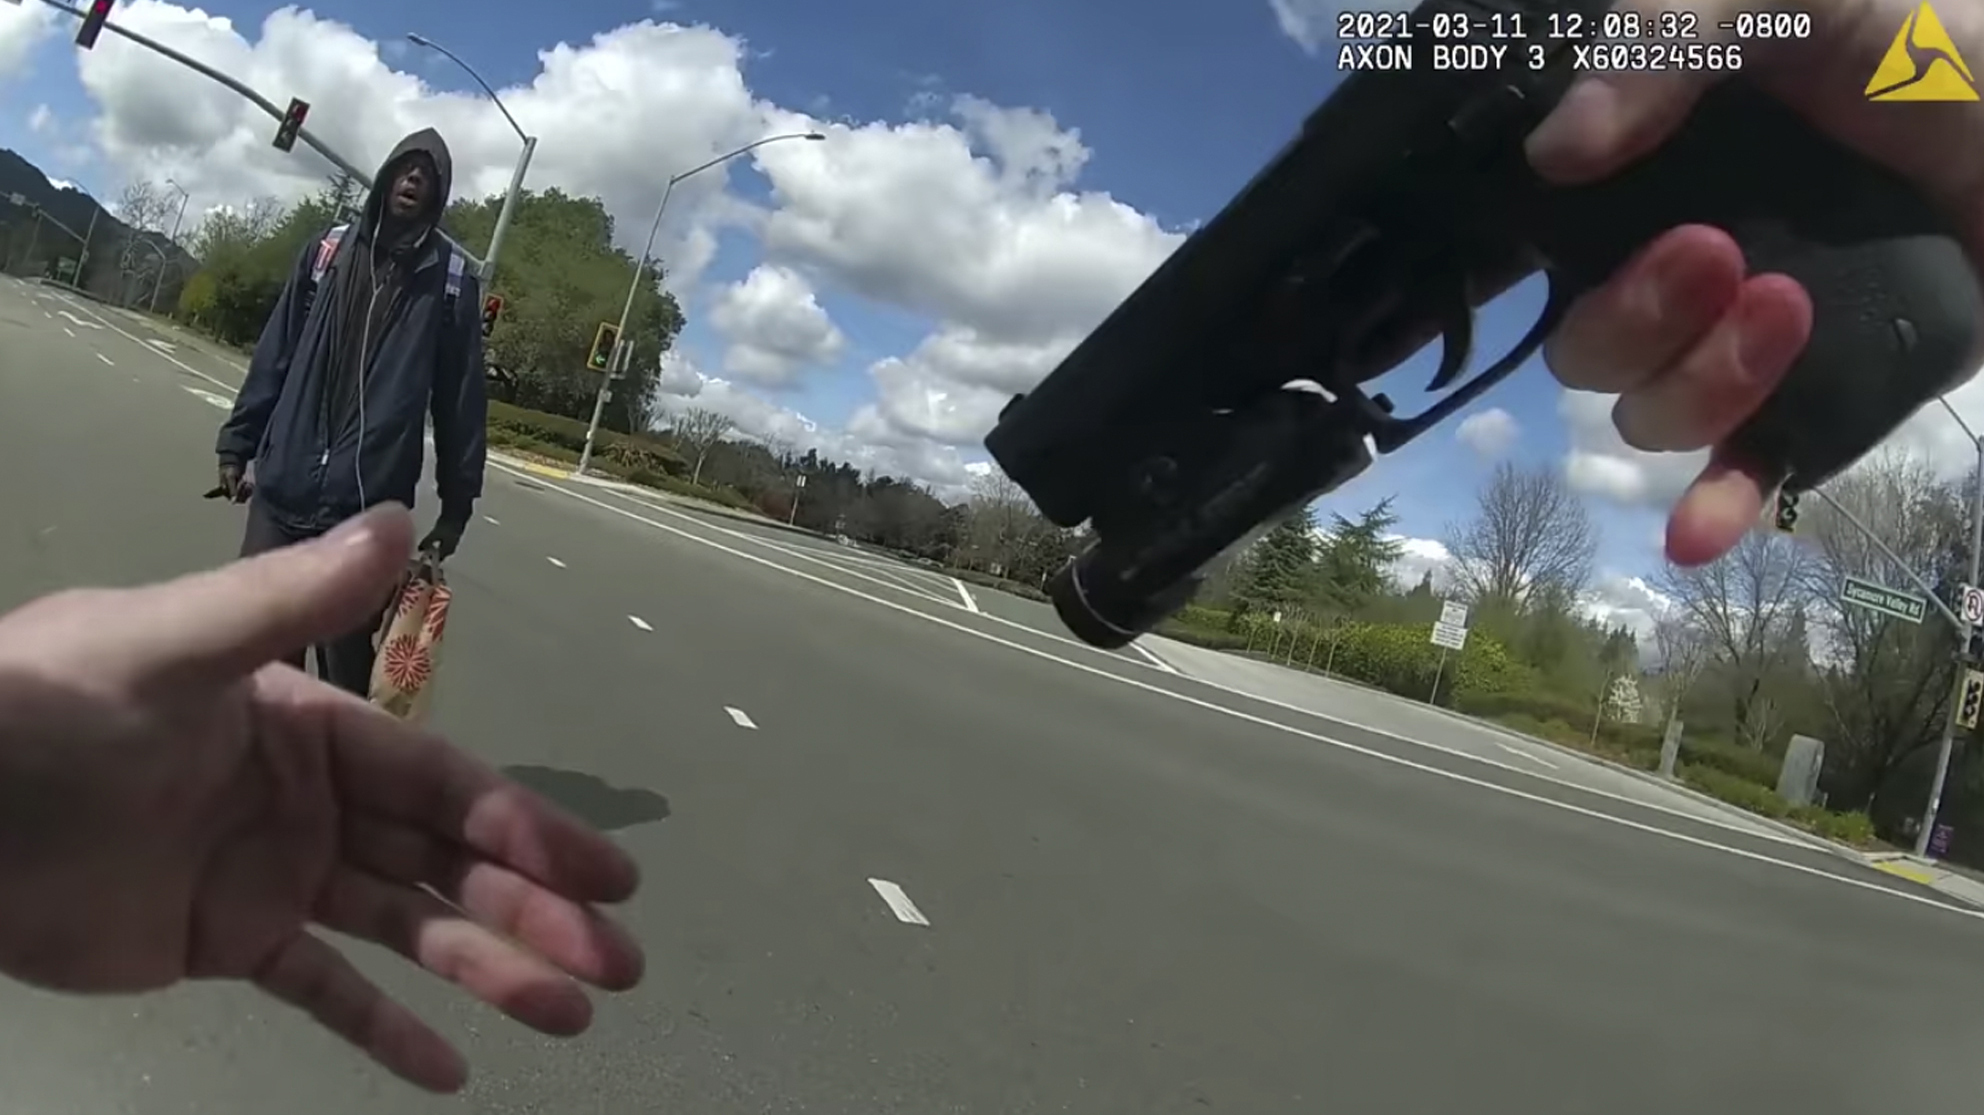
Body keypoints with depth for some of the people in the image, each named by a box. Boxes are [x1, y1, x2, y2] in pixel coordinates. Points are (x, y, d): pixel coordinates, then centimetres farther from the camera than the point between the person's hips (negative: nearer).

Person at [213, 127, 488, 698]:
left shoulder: (451, 280, 1)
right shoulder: (329, 250, 7)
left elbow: (461, 395, 2)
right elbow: (274, 355, 12)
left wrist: (457, 502, 2)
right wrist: (238, 443, 12)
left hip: (369, 506, -2)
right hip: (284, 490, 3)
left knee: (345, 660, 1)